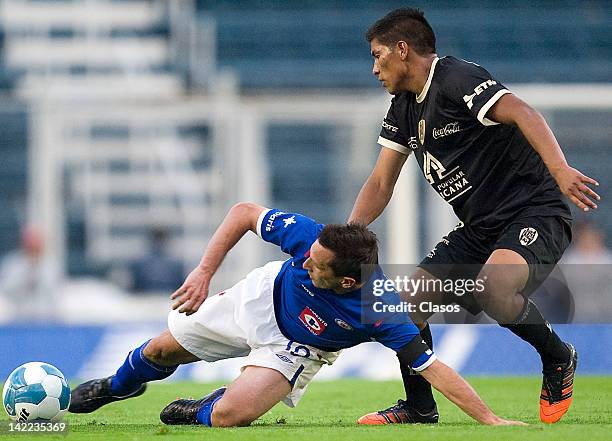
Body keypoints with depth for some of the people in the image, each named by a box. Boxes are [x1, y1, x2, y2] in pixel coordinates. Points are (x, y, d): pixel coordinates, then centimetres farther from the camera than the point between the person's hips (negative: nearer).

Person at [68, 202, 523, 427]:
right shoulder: (310, 236, -36)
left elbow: (431, 367, -38)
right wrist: (204, 272, -24)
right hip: (261, 299, 2)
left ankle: (200, 411, 18)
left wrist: (490, 420, -43)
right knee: (163, 351, 15)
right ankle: (119, 385, 53)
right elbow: (245, 212, -20)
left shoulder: (379, 312, -41)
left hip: (297, 346, -2)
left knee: (228, 417, -22)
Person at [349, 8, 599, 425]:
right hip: (478, 229, 9)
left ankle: (558, 359, -9)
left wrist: (560, 170, -44)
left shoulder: (457, 78, -15)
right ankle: (419, 408, 19)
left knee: (491, 288, -35)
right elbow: (381, 183, 17)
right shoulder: (404, 108, 14)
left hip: (534, 215, -9)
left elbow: (523, 114, -28)